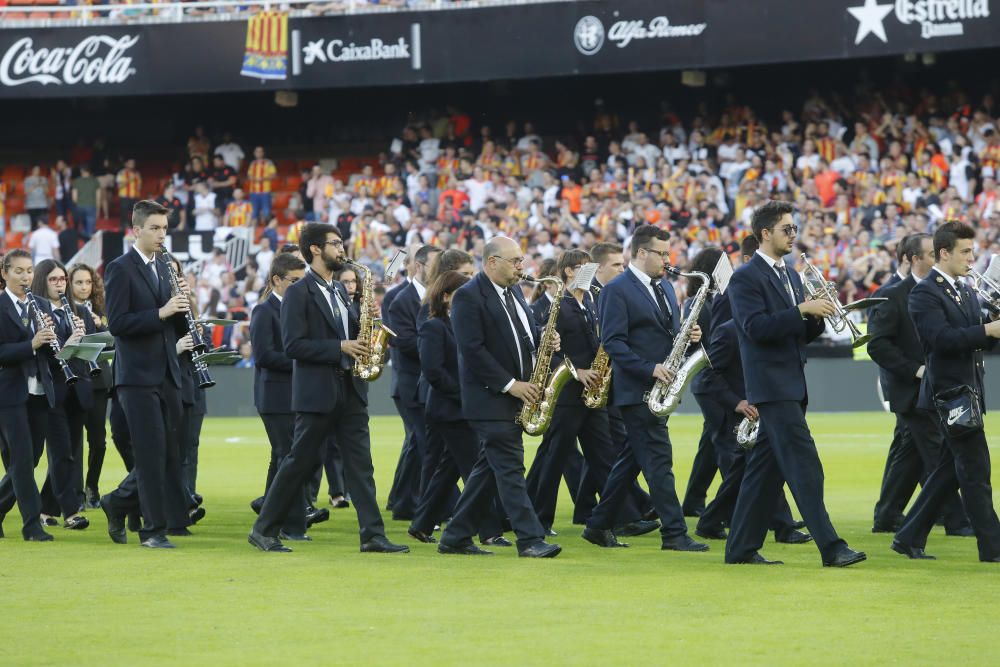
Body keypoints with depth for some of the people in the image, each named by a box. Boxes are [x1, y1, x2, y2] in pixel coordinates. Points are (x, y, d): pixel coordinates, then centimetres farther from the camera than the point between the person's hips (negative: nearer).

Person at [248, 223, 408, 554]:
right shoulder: (299, 293, -8)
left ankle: (373, 535, -3)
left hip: (349, 390, 7)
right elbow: (293, 345, -17)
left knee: (360, 464, 0)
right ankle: (264, 530, 9)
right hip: (316, 393, -7)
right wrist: (340, 348, -20)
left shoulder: (339, 290, 16)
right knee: (299, 462, -1)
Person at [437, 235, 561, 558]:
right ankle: (530, 540, -11)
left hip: (516, 397, 9)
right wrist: (510, 385, -20)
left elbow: (524, 333, 23)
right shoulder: (468, 297, -12)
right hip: (490, 398, -9)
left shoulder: (513, 293, 15)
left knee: (489, 469, 10)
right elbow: (472, 349, -18)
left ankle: (456, 538, 16)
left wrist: (544, 339, -1)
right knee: (510, 468, -10)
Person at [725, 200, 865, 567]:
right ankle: (831, 548, -15)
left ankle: (742, 547, 14)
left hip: (792, 385, 9)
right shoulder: (746, 277, -9)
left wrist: (817, 317, -2)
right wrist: (802, 309, -24)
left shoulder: (790, 275, 18)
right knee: (804, 465, -12)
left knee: (766, 466, 10)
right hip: (772, 385, -9)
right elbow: (756, 327, -21)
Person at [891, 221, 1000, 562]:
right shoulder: (924, 293, -11)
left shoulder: (967, 293, 17)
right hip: (948, 390, -9)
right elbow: (942, 337, -24)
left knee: (950, 470, 11)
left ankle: (909, 538, 17)